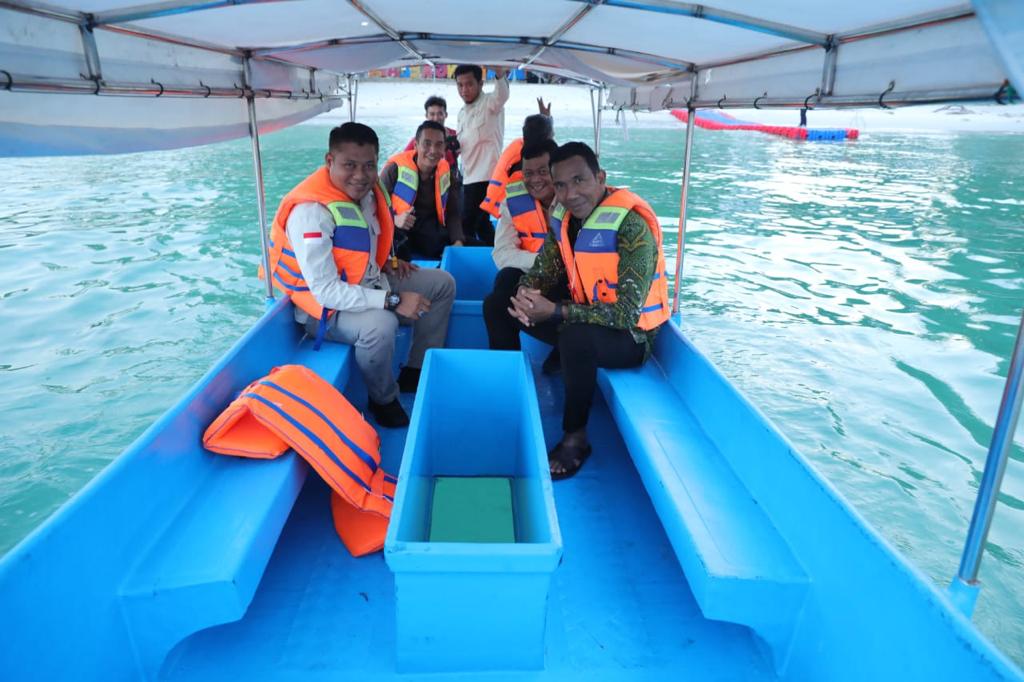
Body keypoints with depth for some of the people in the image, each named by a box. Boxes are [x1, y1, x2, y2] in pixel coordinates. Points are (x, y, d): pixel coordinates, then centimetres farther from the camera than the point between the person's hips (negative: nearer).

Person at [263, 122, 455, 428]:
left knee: (442, 283, 7)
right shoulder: (311, 211, -29)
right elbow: (326, 291, -31)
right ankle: (384, 400, -7)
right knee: (381, 324, -37)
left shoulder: (366, 189, -3)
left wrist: (386, 262, -1)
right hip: (324, 305, -9)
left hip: (368, 284, 9)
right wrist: (392, 300, -31)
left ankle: (416, 372, 15)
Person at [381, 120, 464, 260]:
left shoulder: (446, 171, 3)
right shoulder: (396, 167, -11)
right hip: (399, 231, -5)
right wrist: (394, 219, -28)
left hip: (431, 232, 5)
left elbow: (453, 213, 6)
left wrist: (457, 241, -11)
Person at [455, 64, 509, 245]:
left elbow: (502, 95, -34)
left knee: (466, 227, -10)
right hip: (470, 177, 9)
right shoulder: (462, 112, 15)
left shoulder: (490, 102, -10)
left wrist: (500, 74, -56)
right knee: (480, 223, 17)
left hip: (485, 176, -9)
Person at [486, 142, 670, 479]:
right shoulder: (563, 217, -4)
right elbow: (541, 272, 3)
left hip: (630, 334, -7)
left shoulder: (631, 225, -26)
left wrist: (555, 312, -36)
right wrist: (526, 295, -22)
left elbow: (626, 313, -30)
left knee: (576, 337, -39)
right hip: (583, 316, 7)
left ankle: (575, 439, -16)